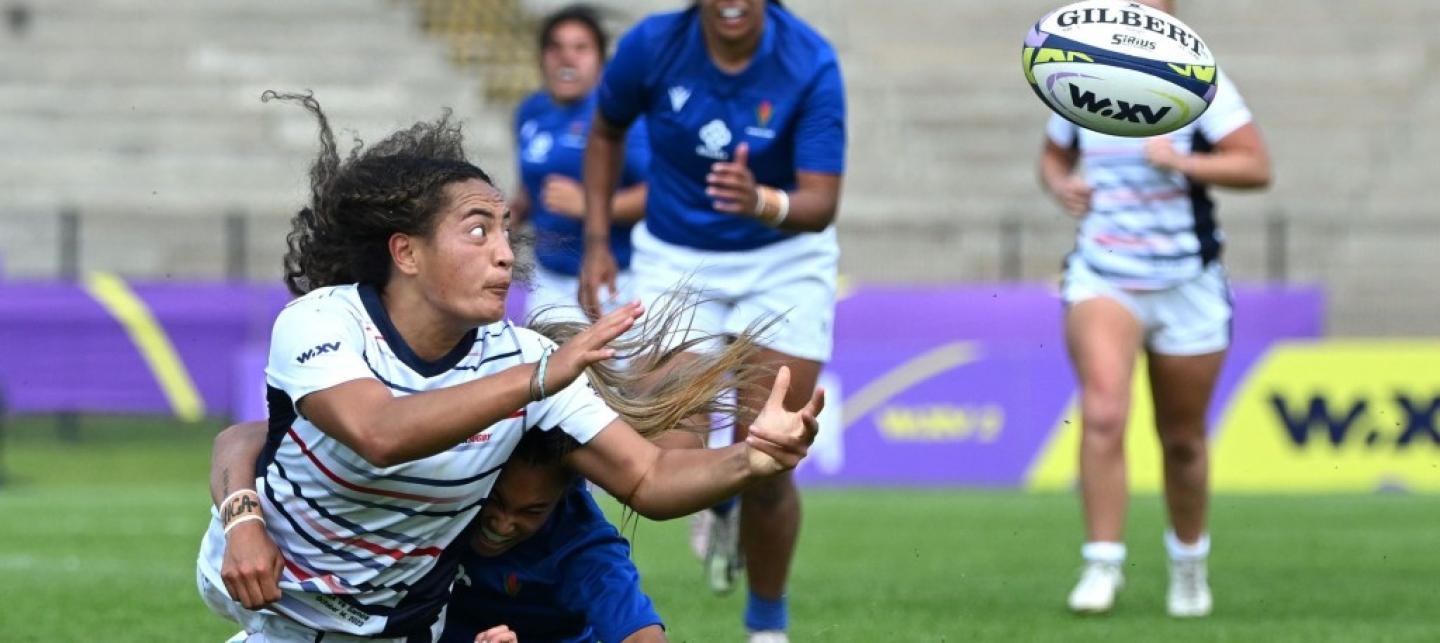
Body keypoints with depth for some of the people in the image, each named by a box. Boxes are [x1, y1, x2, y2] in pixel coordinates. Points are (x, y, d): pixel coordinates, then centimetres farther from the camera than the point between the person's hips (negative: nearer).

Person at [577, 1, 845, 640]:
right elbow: (606, 132, 6)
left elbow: (821, 203, -26)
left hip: (783, 261, -1)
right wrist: (597, 242, 0)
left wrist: (762, 202, -47)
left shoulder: (811, 63, -22)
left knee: (766, 467, -3)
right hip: (677, 260, 1)